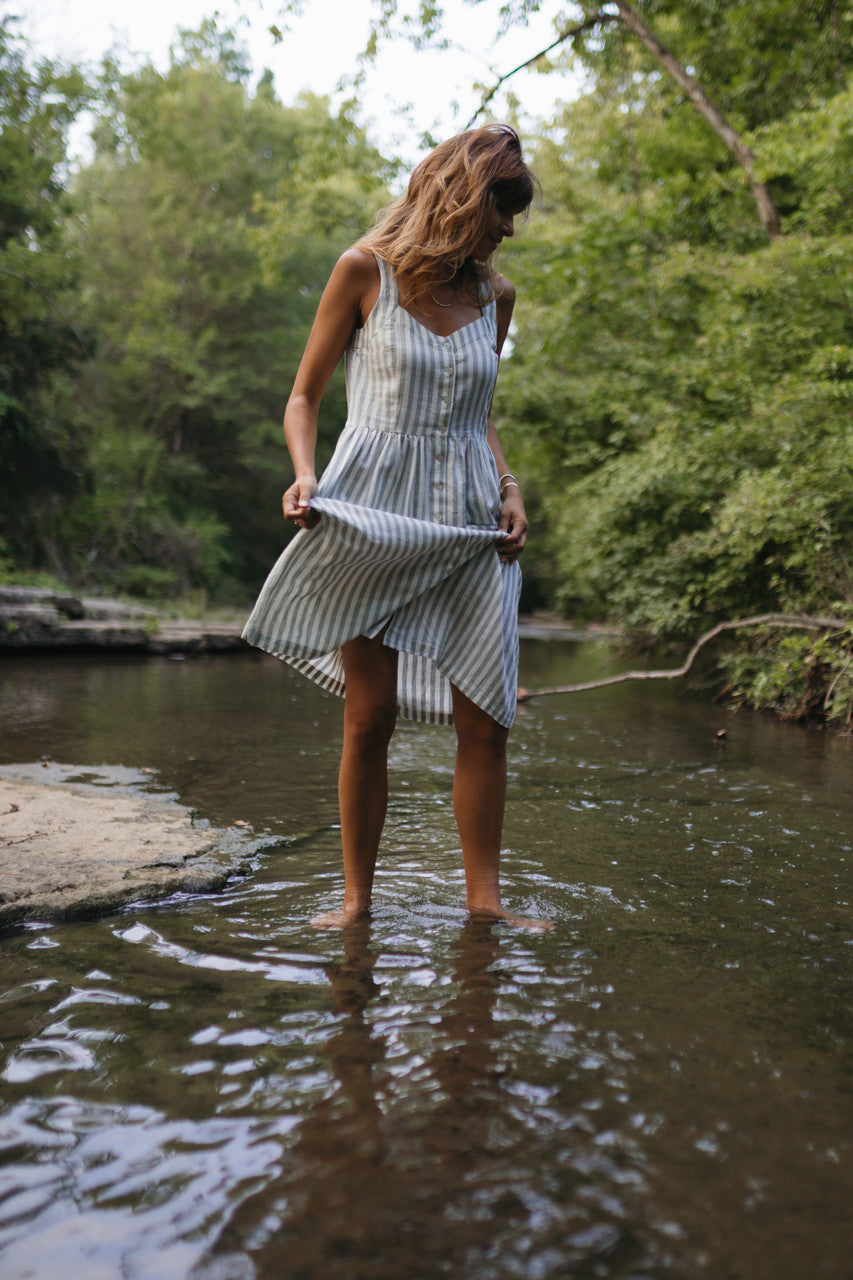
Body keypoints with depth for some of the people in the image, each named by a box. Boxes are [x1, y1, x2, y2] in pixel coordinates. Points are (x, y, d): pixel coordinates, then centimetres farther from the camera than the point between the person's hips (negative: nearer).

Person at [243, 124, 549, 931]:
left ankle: (484, 901, 9)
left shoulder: (494, 297, 16)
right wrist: (304, 474, -12)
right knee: (369, 715, -4)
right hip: (373, 515, -4)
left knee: (485, 719, -2)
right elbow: (305, 394, 6)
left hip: (467, 526, 4)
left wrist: (510, 489, 8)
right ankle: (356, 900, 10)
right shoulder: (365, 272, 4)